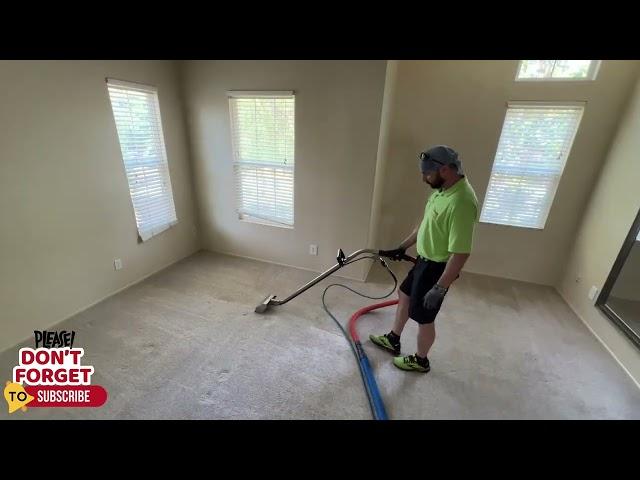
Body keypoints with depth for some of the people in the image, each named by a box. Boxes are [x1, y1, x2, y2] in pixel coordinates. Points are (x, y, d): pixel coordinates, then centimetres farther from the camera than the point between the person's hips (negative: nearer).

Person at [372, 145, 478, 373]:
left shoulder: (461, 202, -31)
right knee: (404, 295, 23)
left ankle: (420, 361, 36)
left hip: (437, 269, -10)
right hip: (425, 261, 10)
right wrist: (402, 247, 17)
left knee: (424, 317, 10)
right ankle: (393, 340, 44)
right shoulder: (444, 188, 1)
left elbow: (461, 254, -30)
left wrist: (439, 289, -25)